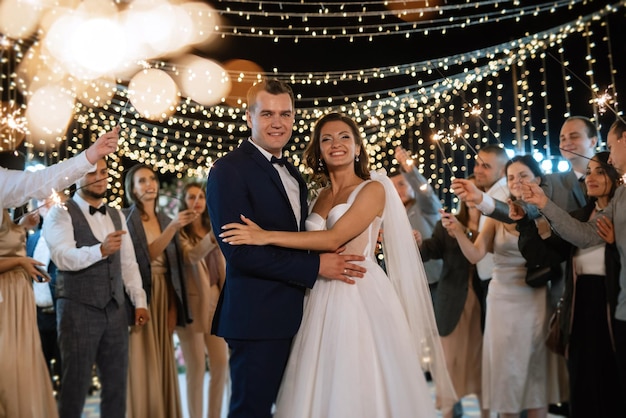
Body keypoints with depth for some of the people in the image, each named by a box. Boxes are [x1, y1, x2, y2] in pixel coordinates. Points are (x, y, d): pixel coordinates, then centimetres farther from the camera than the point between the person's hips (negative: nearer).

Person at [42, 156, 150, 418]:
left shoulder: (116, 216, 15)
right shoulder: (61, 214, -5)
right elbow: (64, 257, -21)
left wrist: (139, 301, 7)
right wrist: (100, 250, -36)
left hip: (115, 310, 6)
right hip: (78, 309, -6)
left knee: (117, 383, 9)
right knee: (76, 385, -1)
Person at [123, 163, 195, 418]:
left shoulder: (164, 219, 13)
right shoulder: (126, 218, -3)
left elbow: (172, 266, 13)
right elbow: (145, 257, -16)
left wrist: (173, 308, 8)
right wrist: (173, 227, -27)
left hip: (164, 298, 5)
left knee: (162, 363, 7)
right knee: (141, 364, -5)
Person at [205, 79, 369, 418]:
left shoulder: (292, 173, 16)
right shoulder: (229, 170, -12)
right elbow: (240, 251, -20)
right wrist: (316, 266, -18)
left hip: (292, 314, 9)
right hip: (257, 317, -8)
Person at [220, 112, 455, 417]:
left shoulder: (373, 189, -4)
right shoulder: (321, 197, 16)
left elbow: (333, 239, -16)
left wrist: (267, 237, -19)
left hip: (361, 297, -6)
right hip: (323, 302, 6)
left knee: (359, 389, -3)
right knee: (321, 389, 6)